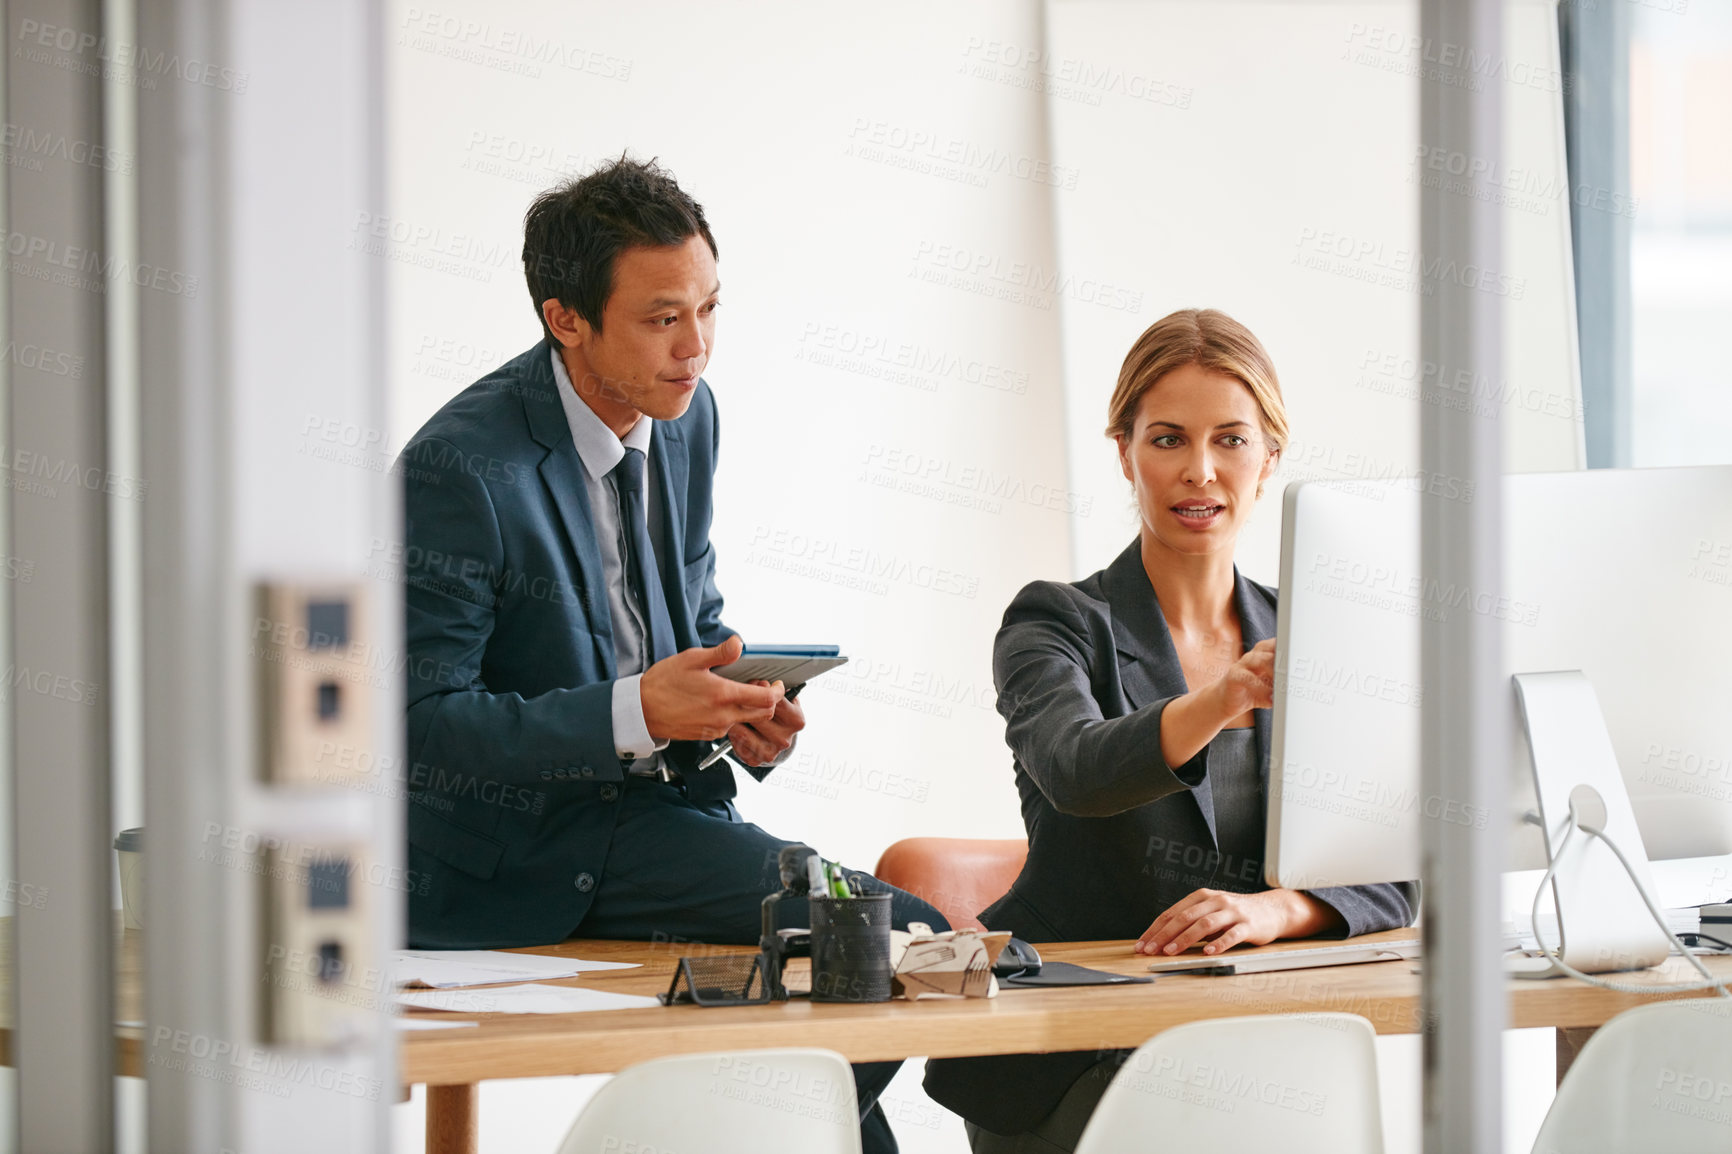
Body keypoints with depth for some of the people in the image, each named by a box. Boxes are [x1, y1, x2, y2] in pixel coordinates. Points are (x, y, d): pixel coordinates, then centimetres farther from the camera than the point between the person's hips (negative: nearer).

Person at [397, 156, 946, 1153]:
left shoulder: (687, 415, 6)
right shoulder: (461, 470, -18)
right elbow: (417, 725, -19)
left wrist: (743, 712, -1)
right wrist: (635, 714, -28)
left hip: (661, 804, 8)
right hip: (520, 862, -7)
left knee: (909, 940, -14)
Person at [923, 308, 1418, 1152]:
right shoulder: (1058, 626, 0)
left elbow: (1388, 882, 4)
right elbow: (1077, 770, -24)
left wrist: (1277, 909, -19)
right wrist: (1221, 703, -44)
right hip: (1068, 1071, -4)